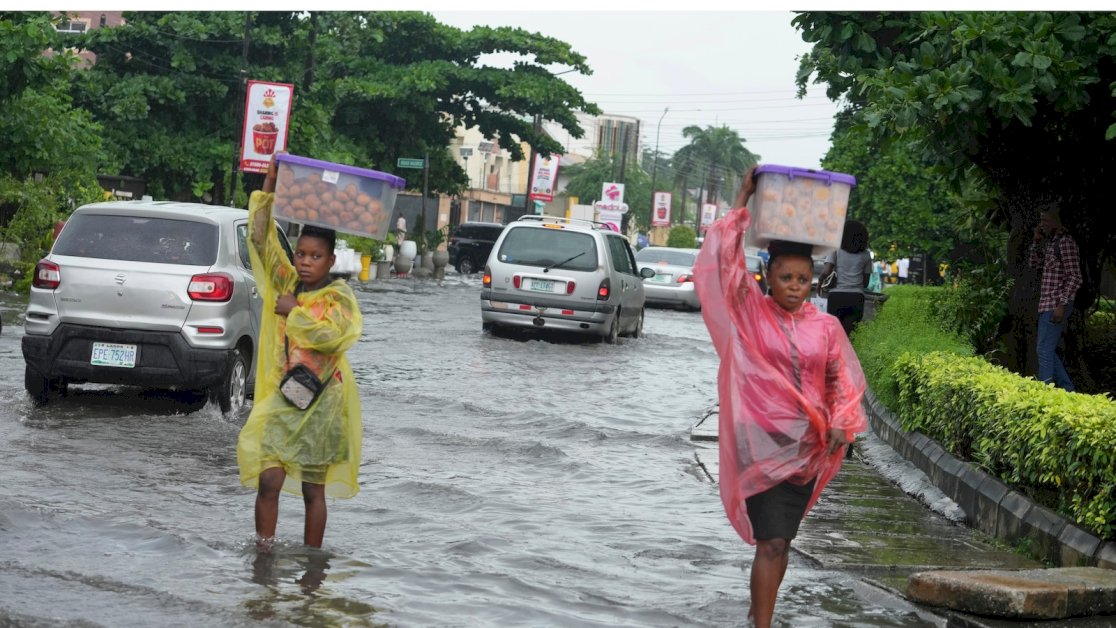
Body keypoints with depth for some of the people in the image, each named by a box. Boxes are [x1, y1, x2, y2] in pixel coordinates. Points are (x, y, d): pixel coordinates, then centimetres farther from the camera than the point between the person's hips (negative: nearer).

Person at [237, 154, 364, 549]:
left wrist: (295, 311, -13)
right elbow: (261, 239, -1)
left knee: (313, 490, 6)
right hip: (281, 396, 3)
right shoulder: (286, 283, 6)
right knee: (268, 480, -6)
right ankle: (262, 555, 1)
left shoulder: (339, 295, -4)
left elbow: (330, 333, -23)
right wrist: (269, 185, -8)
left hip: (321, 402, -3)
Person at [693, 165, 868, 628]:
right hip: (763, 444, -4)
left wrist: (843, 424, -5)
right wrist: (742, 204, -14)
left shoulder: (826, 328, 2)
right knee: (771, 543, -10)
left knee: (780, 542, 15)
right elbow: (723, 262, -14)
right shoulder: (750, 314, -5)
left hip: (808, 448, 4)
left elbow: (844, 380, 11)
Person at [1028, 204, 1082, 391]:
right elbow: (1034, 263, 24)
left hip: (1055, 306, -10)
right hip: (1047, 305, 10)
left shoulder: (1065, 242, -14)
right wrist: (1036, 241, 10)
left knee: (1044, 350, -7)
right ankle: (1067, 390, 18)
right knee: (1048, 350, 13)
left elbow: (1075, 278, -18)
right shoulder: (1051, 242, 14)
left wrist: (1062, 305, -21)